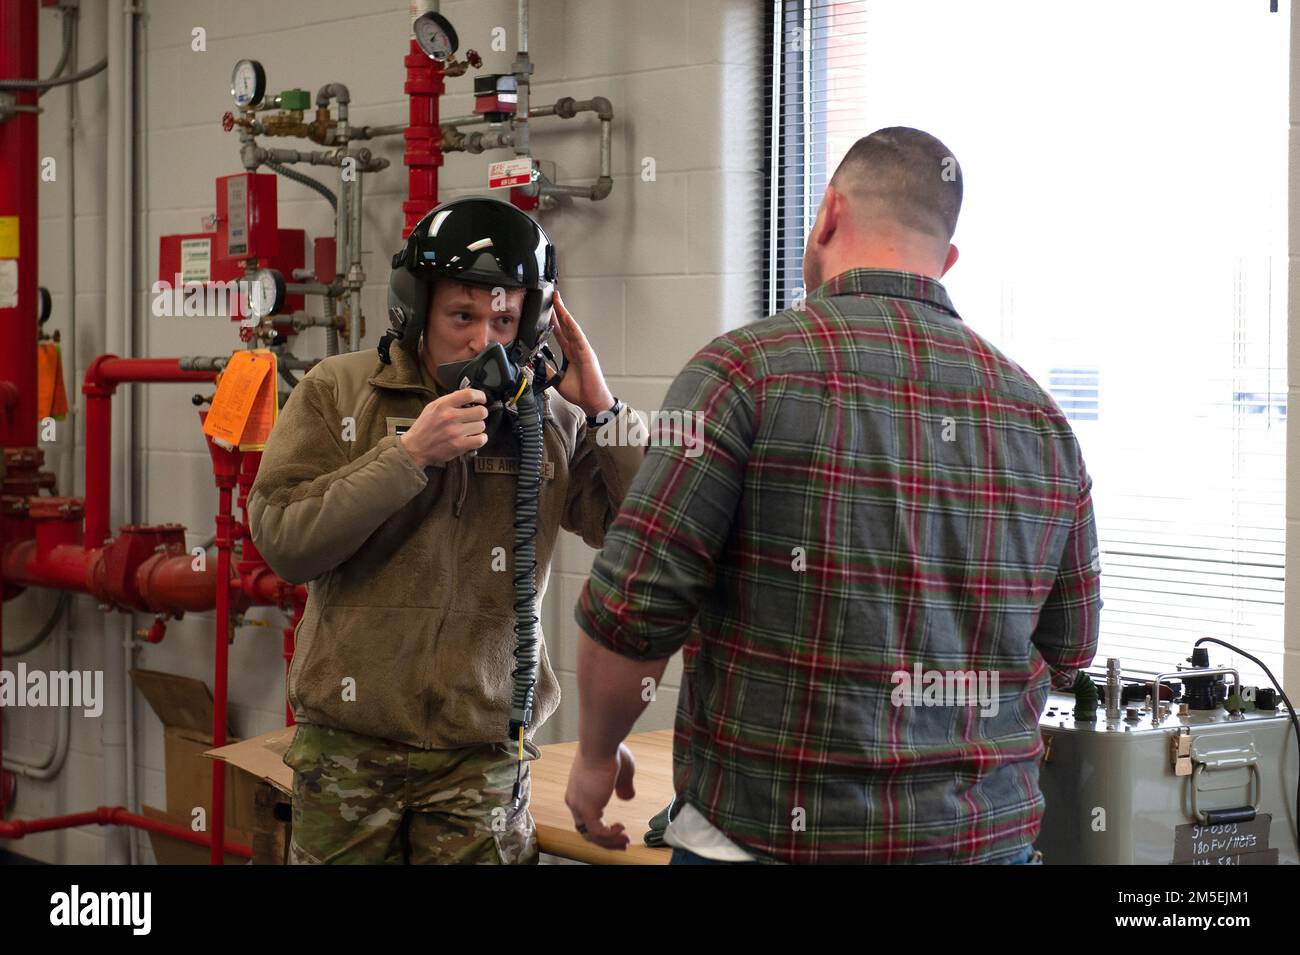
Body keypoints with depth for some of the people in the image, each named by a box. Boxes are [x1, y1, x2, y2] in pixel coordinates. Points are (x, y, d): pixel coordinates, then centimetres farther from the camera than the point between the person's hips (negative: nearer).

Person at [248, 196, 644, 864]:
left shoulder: (550, 418, 3)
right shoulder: (337, 391, 0)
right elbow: (282, 540, -11)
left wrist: (602, 412, -10)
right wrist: (408, 455, -18)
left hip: (485, 752, 1)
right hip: (348, 742, 0)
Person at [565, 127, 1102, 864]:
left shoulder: (749, 369, -11)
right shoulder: (1041, 420, 2)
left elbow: (631, 610, -13)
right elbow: (1065, 656, 10)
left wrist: (596, 755, 3)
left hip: (768, 837, -3)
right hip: (988, 837, 4)